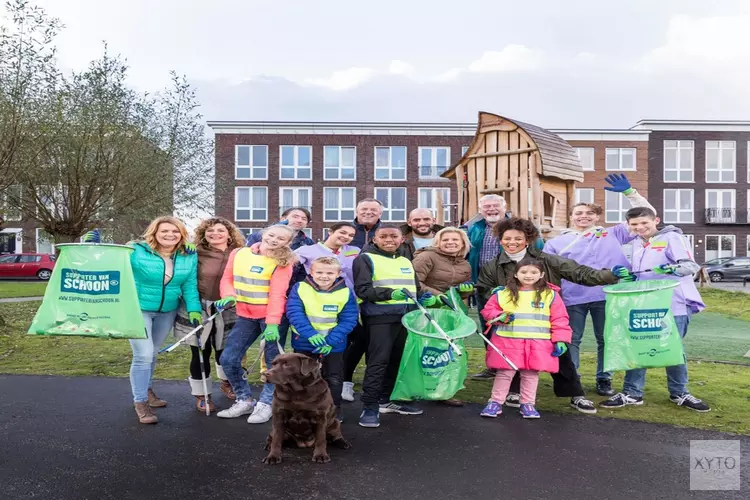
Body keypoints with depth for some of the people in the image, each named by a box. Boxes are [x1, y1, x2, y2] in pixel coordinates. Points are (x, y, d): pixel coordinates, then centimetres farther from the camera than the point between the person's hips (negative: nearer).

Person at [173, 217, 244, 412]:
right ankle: (201, 395, 23)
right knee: (200, 354, 5)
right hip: (199, 309, -2)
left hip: (227, 311, 2)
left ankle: (226, 382, 41)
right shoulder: (197, 254, -7)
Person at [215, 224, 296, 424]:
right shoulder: (238, 253, 3)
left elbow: (277, 293, -18)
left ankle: (265, 404, 18)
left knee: (273, 361, 2)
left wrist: (272, 323, -26)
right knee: (228, 359, 2)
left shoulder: (282, 262, -10)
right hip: (245, 315, 4)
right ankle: (244, 400, 19)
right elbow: (227, 279, 7)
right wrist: (228, 296, -15)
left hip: (272, 316, -4)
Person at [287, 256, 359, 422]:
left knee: (334, 378, 12)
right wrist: (310, 334, -30)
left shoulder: (346, 293, -10)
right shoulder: (299, 288, -11)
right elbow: (294, 313, -18)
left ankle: (334, 408, 31)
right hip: (304, 343, 0)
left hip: (334, 345, 0)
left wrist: (330, 341, -22)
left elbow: (348, 320, -12)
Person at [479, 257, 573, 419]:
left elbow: (560, 319, 1)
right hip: (508, 342, 0)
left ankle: (528, 404, 26)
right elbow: (488, 310, 8)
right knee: (504, 373, 6)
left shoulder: (551, 295, 1)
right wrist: (500, 317, -11)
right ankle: (495, 402, 18)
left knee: (531, 374, 10)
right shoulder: (503, 293, 1)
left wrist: (560, 340, -5)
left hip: (538, 343, 0)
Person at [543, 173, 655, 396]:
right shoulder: (556, 242, 12)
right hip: (572, 299, 0)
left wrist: (629, 192, 2)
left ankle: (604, 379, 22)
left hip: (606, 296, 1)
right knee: (571, 340, 3)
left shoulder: (612, 235, 12)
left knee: (606, 340, 9)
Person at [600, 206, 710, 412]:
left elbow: (690, 265, -16)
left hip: (673, 304, -5)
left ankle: (679, 393, 24)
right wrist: (626, 274, 0)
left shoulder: (672, 237, -7)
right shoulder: (637, 243, 13)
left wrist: (674, 269, -37)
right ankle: (632, 393, 13)